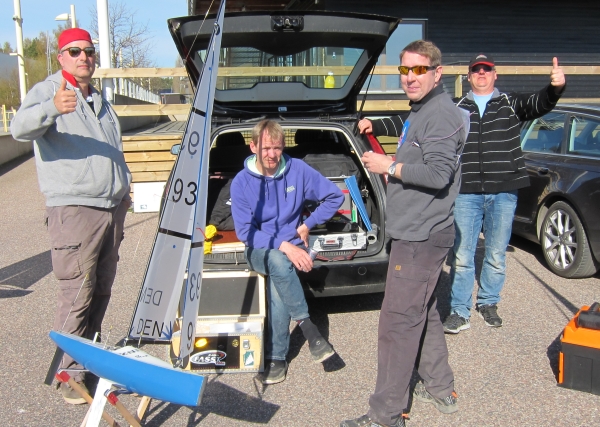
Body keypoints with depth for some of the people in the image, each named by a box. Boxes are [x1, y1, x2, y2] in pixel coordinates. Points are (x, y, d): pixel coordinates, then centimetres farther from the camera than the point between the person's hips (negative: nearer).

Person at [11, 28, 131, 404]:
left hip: (112, 208, 7)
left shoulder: (99, 100, 20)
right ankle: (70, 372, 5)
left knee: (103, 290, 13)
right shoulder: (47, 91, -5)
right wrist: (53, 109, -45)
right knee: (76, 296, -7)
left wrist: (124, 187, 28)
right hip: (74, 208, -7)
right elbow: (21, 128, -26)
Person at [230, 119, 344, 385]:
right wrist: (282, 246, -23)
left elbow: (335, 196, 3)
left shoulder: (298, 170, -6)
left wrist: (308, 224, -2)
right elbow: (244, 231, -11)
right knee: (278, 263, -37)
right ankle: (307, 326, -24)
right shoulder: (241, 182, -8)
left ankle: (276, 357, -16)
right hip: (259, 250, -1)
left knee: (277, 285, -30)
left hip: (291, 246, 1)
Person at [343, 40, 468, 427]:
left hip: (422, 237, -11)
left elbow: (439, 174, -25)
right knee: (423, 312, 20)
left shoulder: (440, 114, -16)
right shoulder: (421, 112, 17)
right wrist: (378, 126, 24)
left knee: (397, 322, -8)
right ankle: (440, 389, 34)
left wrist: (390, 167, -17)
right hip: (418, 233, 11)